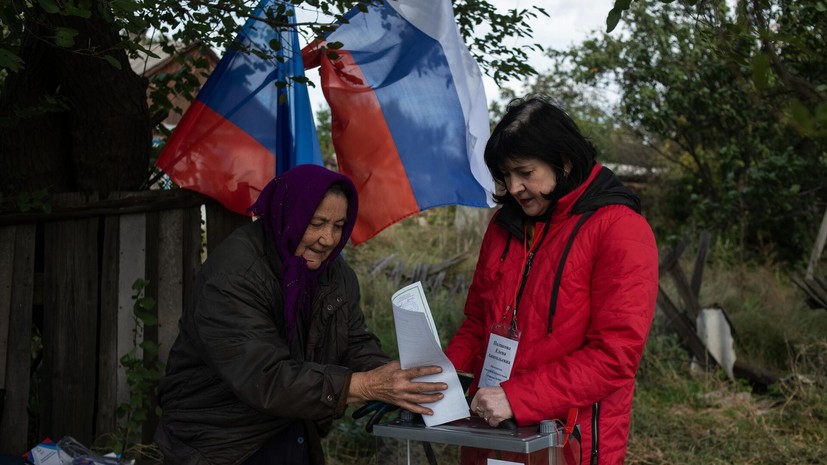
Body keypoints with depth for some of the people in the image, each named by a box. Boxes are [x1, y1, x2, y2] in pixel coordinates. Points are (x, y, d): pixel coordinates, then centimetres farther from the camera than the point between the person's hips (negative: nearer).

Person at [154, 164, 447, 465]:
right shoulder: (233, 277, -24)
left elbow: (356, 345, -1)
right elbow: (265, 380, -31)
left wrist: (393, 381, -22)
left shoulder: (334, 271, -1)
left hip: (293, 436, 7)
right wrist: (367, 386, -37)